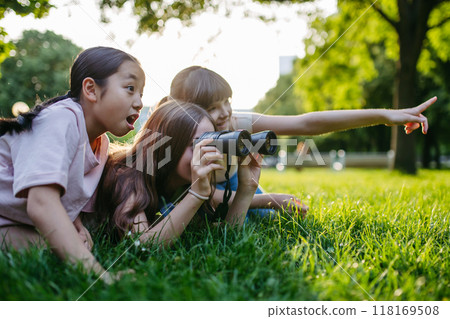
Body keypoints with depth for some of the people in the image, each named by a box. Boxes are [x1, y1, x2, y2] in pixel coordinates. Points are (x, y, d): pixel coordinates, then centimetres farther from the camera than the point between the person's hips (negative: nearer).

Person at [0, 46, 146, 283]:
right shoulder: (62, 119, -25)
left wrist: (77, 227, -11)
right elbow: (41, 203, -38)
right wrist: (97, 272, -45)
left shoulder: (100, 143, 2)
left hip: (24, 227, 8)